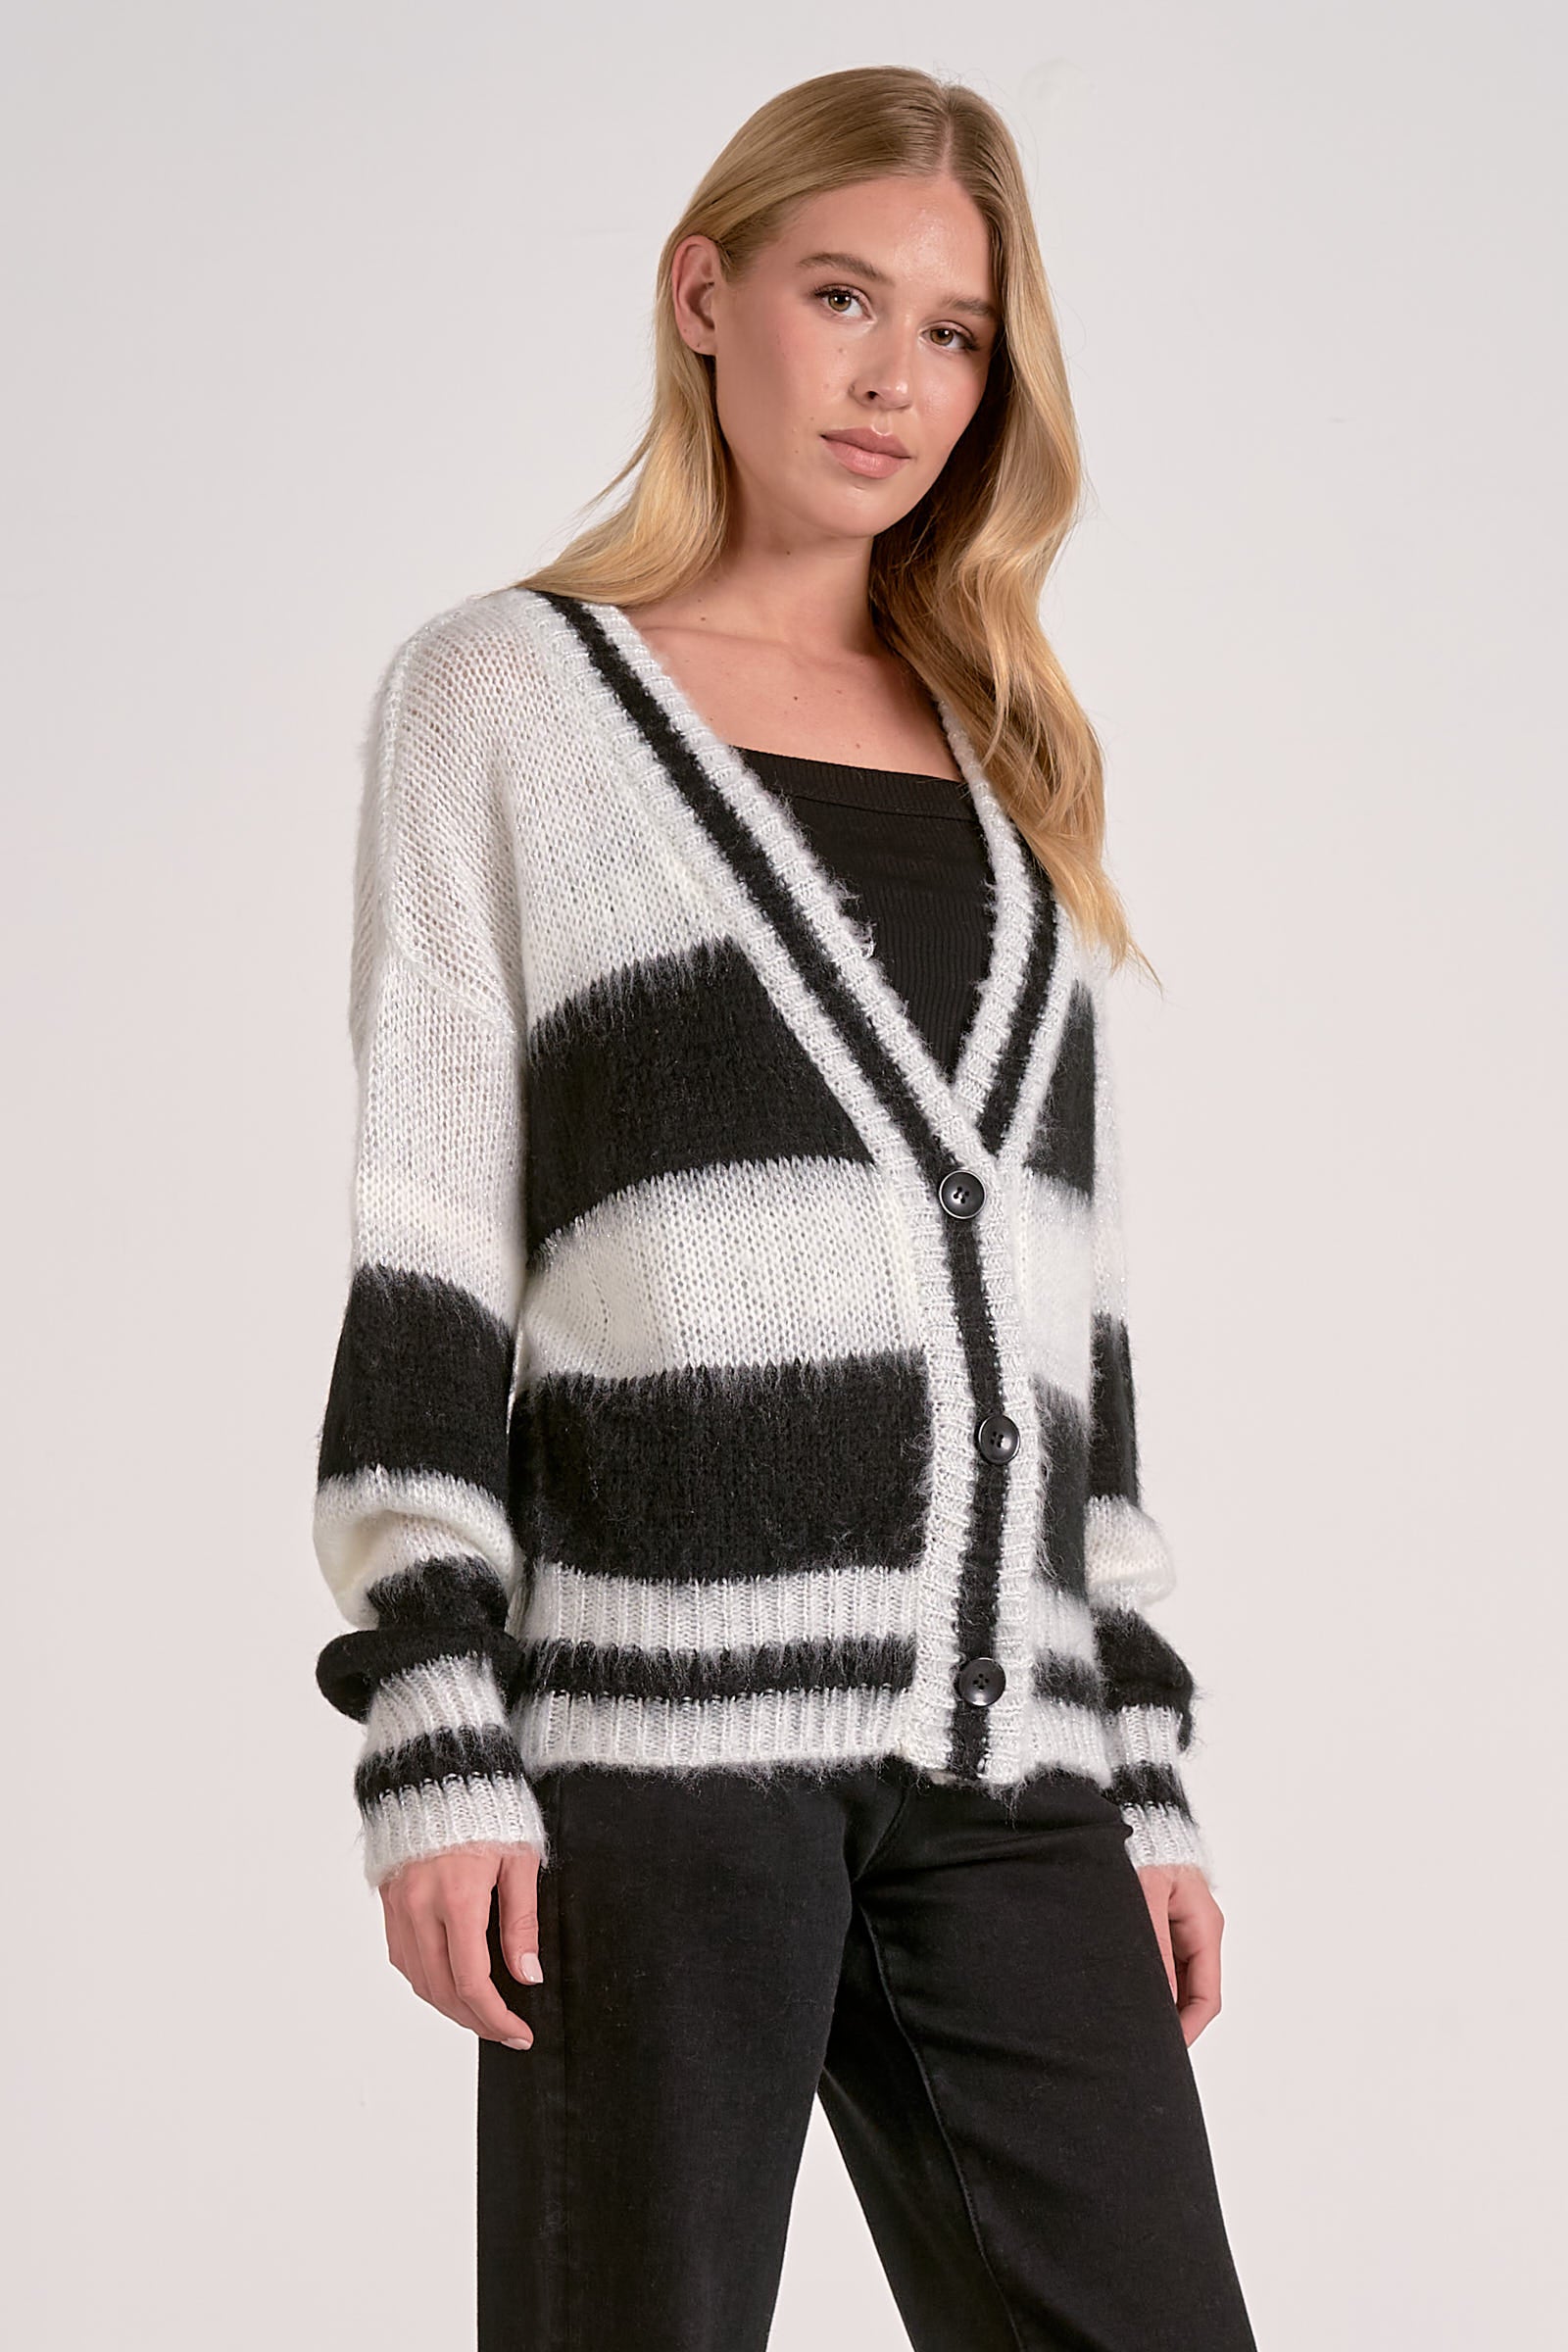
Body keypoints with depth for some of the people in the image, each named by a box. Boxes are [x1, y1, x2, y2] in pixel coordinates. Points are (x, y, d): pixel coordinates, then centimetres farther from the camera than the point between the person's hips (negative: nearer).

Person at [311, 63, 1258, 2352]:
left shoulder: (1008, 760, 20)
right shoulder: (506, 691, 7)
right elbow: (421, 1242, -1)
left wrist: (1145, 1768, 14)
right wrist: (433, 1740, -10)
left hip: (1006, 1737, 4)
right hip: (659, 1709, -4)